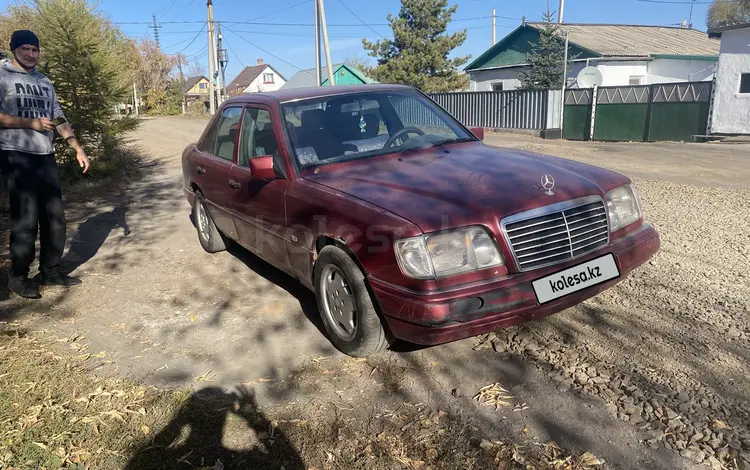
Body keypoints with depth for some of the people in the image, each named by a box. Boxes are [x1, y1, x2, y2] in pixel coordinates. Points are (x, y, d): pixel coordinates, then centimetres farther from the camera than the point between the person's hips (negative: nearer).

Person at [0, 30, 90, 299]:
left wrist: (78, 149, 10)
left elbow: (59, 119, 18)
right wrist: (31, 123, -16)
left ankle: (50, 271, 15)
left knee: (55, 216, 5)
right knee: (25, 219, -7)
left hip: (46, 157, 6)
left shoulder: (44, 82, 18)